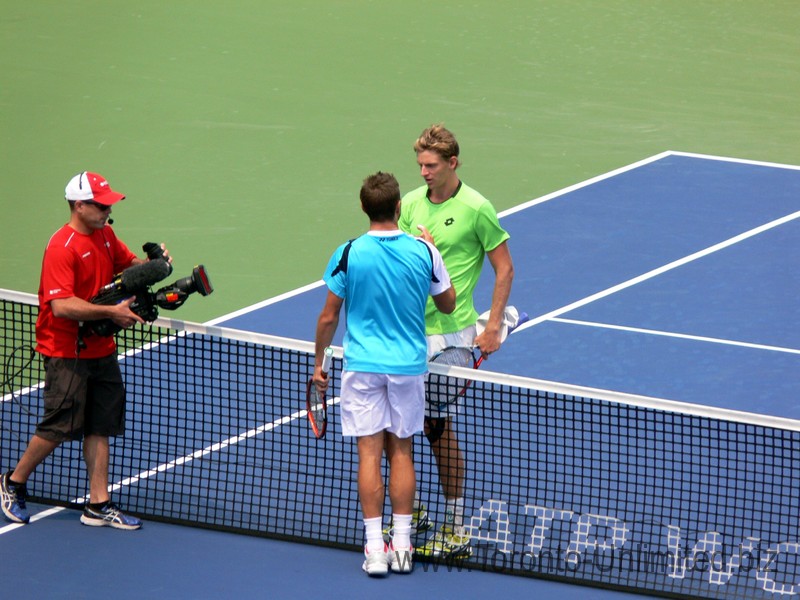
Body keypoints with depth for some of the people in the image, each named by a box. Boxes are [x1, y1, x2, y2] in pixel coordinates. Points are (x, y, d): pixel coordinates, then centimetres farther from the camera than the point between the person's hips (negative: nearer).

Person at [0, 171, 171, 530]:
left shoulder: (105, 236, 7)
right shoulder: (62, 247, -21)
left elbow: (128, 263, 25)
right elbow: (61, 305, -28)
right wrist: (111, 312, -29)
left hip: (100, 349, 8)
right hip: (66, 352, -8)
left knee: (100, 426, 7)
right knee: (61, 426, -5)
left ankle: (98, 504, 11)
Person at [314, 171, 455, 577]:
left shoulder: (349, 254, -10)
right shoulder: (423, 252, -7)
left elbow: (329, 317, -4)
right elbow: (447, 304, 8)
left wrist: (319, 362, 10)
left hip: (362, 366, -2)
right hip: (408, 365, 2)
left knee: (370, 453, 1)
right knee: (401, 452, 11)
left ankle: (375, 550, -2)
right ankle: (402, 546, 11)